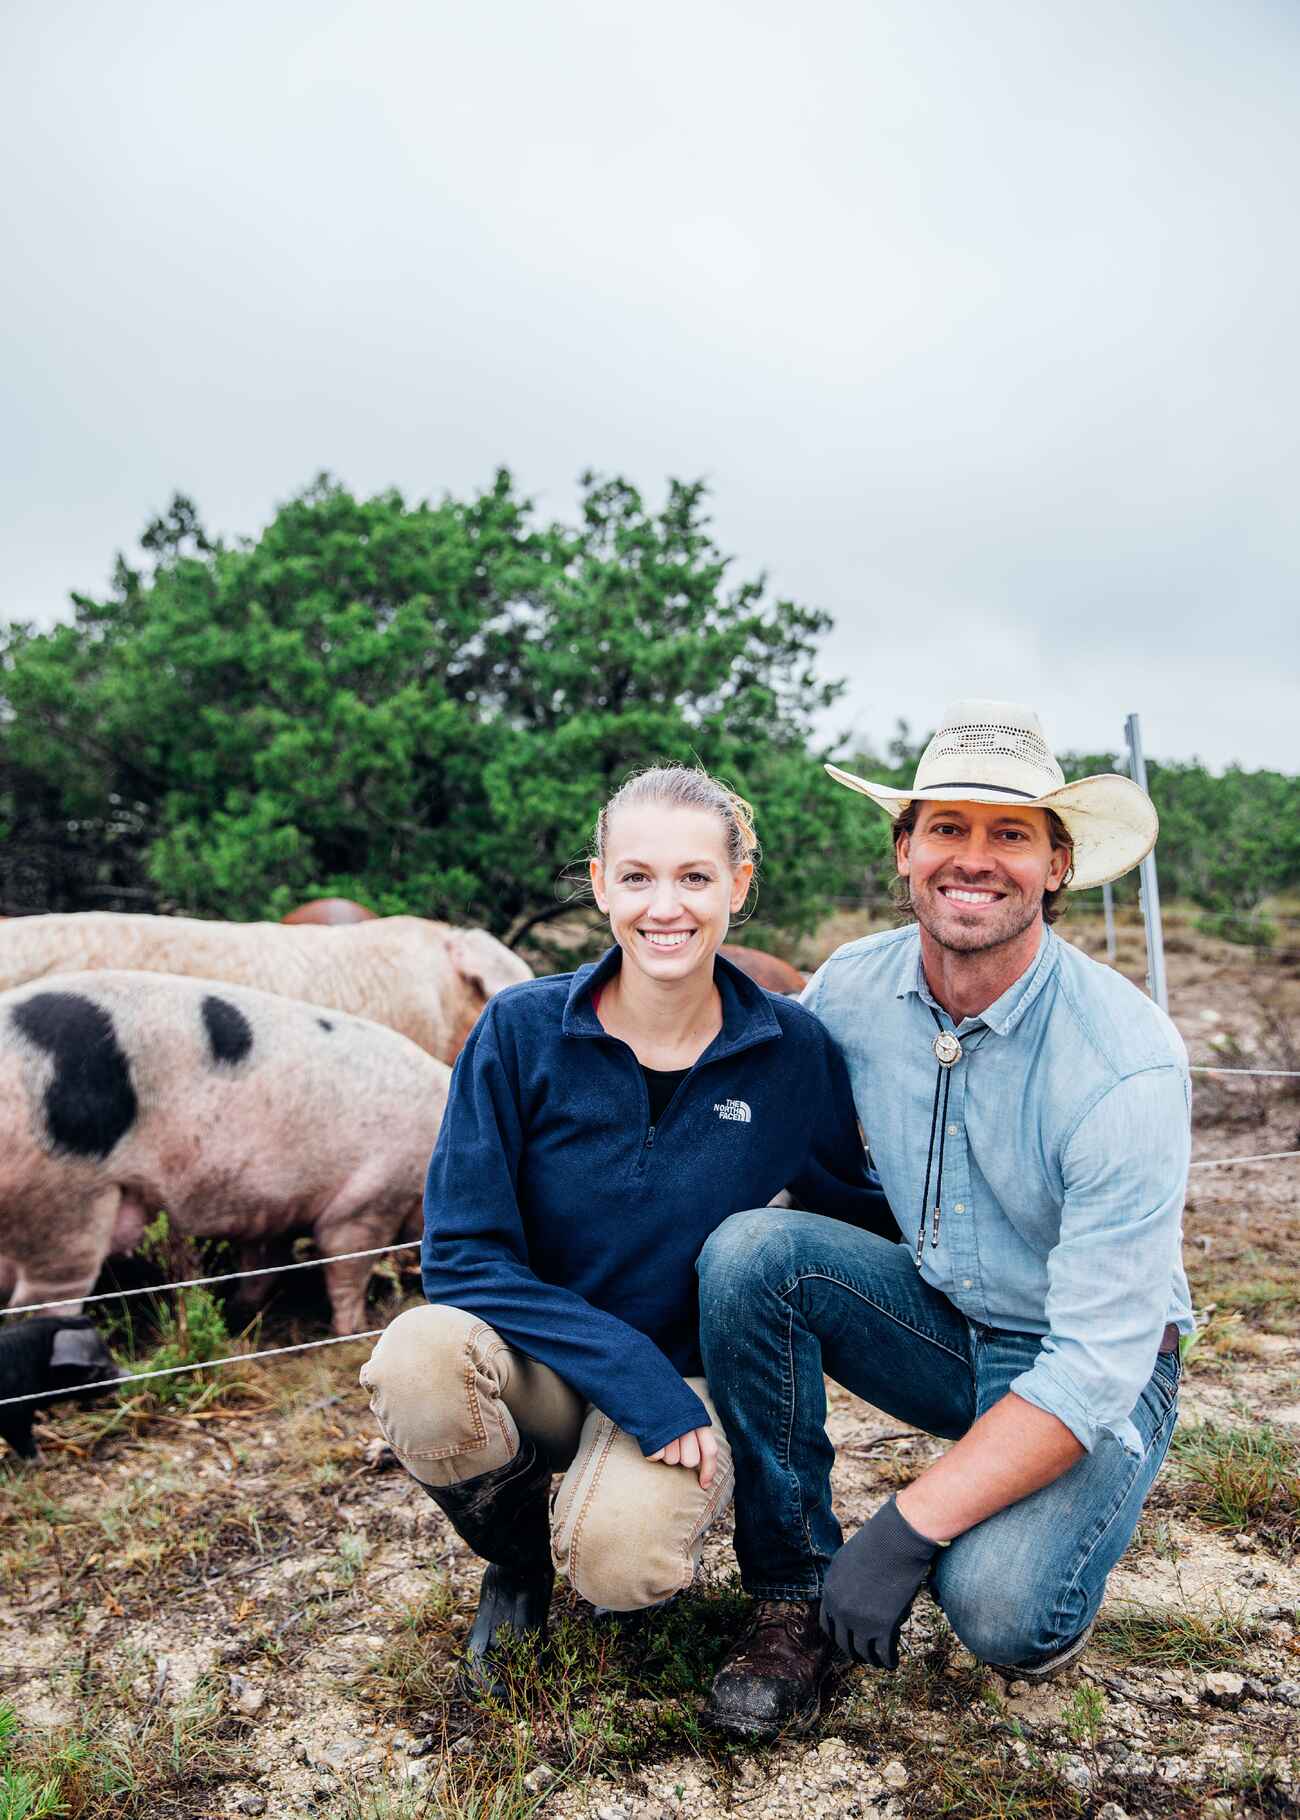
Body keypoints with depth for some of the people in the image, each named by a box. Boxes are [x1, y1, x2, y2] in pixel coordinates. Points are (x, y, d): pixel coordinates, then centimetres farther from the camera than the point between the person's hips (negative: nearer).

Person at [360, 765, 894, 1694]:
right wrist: (631, 1375, -24)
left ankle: (658, 1511, 10)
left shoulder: (793, 1050, -9)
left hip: (688, 1378, 0)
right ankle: (515, 1560, 2)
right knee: (420, 1359, -32)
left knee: (618, 1560, -31)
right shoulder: (522, 1030, -13)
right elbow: (463, 1254, -15)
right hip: (536, 1363, 1)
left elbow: (849, 1202, 10)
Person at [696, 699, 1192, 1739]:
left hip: (1093, 1370, -4)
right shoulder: (851, 988, -11)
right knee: (751, 1248, -23)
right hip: (935, 1321, 4)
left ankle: (1051, 1564, 8)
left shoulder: (1129, 1061, -26)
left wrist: (908, 1529, -31)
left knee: (1000, 1610, -30)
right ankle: (795, 1595, -7)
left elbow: (1099, 1360, -26)